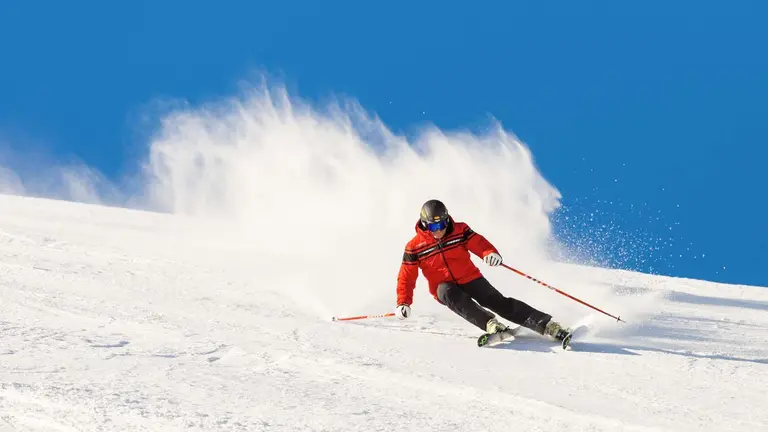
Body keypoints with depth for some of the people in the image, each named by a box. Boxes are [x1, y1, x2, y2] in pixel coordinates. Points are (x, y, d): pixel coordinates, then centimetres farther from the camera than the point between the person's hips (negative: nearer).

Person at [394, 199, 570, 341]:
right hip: (444, 287, -1)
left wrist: (491, 254, -34)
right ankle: (490, 324, -45)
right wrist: (403, 303, -16)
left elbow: (479, 244, -10)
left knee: (500, 303, -16)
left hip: (470, 279, 1)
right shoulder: (414, 248, -9)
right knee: (449, 293, -36)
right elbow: (406, 277, -4)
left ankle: (548, 325, -19)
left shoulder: (460, 231, -7)